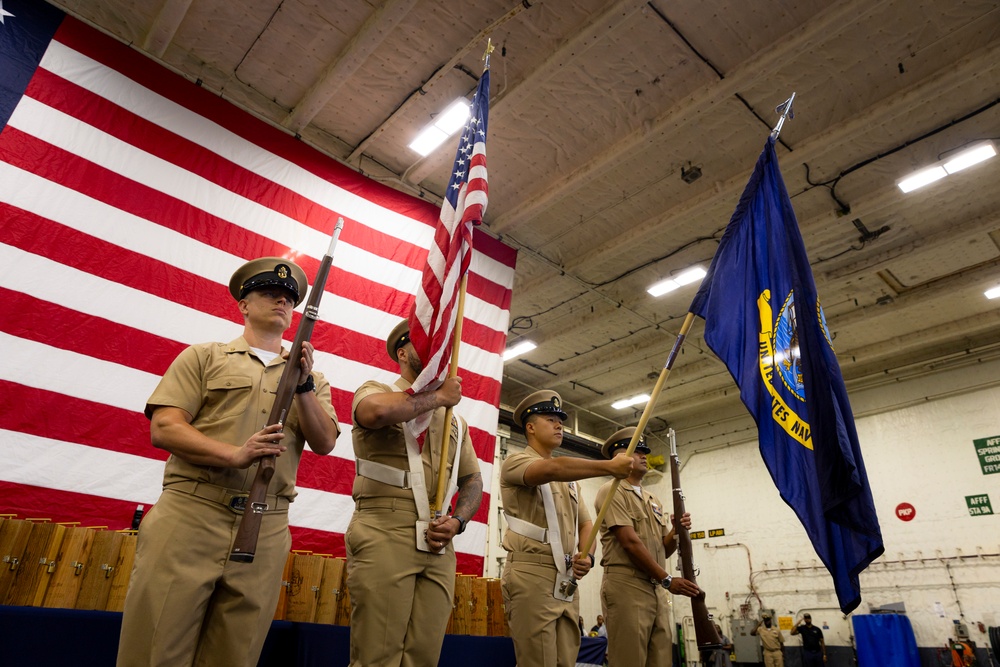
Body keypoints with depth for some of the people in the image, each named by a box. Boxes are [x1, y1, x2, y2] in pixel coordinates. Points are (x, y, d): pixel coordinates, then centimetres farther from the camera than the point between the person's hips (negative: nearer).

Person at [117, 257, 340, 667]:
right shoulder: (204, 356, 11)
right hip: (191, 513, -2)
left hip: (266, 529, 2)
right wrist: (234, 455, -17)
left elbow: (324, 443, 3)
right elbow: (163, 428, -1)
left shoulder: (311, 378, 17)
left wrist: (303, 385, -11)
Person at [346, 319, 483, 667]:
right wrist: (440, 396, -6)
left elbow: (472, 480, 20)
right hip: (384, 534, -5)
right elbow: (377, 411, -20)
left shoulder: (455, 420, 23)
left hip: (439, 545, 5)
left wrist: (457, 521, -1)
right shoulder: (374, 391, 6)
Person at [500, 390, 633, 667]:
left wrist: (587, 555, 0)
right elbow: (551, 469, -25)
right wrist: (609, 467, -30)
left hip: (567, 581, 7)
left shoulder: (569, 477, 24)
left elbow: (584, 523, 21)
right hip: (531, 576, -7)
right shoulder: (515, 462, -2)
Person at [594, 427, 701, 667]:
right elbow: (630, 542, -14)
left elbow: (665, 549, 17)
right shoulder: (612, 491, -5)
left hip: (657, 590, 8)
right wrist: (667, 580, -14)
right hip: (627, 586, -8)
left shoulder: (654, 500, 21)